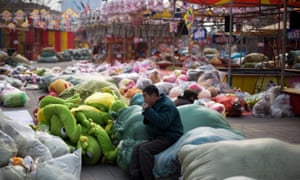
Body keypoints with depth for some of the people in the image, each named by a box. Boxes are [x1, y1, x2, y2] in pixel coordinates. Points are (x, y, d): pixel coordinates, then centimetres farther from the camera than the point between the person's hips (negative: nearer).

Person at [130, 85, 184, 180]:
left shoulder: (167, 105, -13)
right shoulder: (155, 105, 15)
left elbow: (163, 123, -27)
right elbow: (148, 123, 22)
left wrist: (149, 110, -20)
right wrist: (146, 113, 0)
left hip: (169, 137, -10)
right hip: (158, 137, 10)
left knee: (144, 149, -26)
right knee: (136, 148, -4)